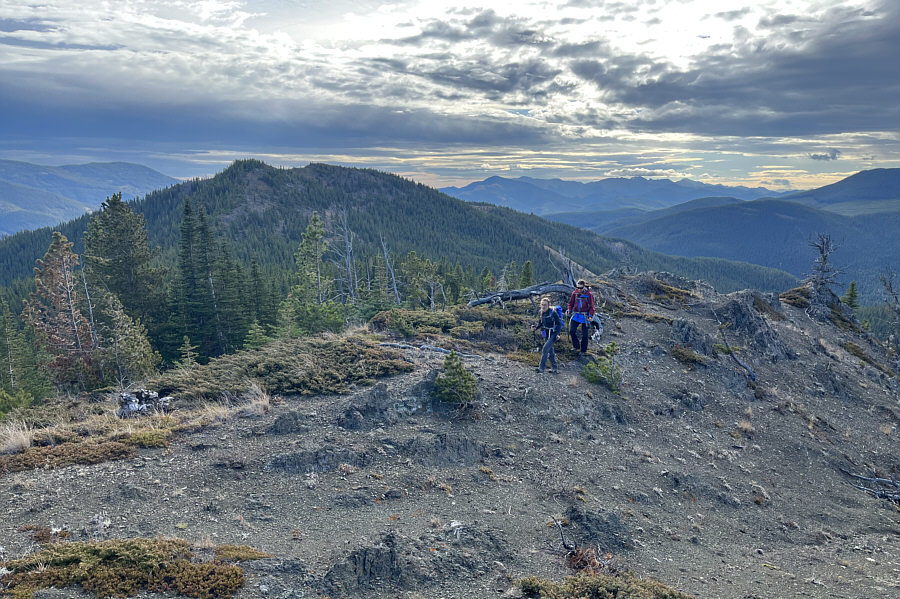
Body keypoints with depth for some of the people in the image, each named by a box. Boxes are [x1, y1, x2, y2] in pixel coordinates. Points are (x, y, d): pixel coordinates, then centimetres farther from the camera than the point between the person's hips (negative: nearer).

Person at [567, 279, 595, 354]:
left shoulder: (589, 294, -7)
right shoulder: (575, 293, 2)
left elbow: (591, 306, -5)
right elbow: (571, 303, 13)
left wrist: (591, 316, -16)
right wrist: (569, 310, -4)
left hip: (585, 316, -3)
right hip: (576, 315, 3)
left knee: (585, 334, 2)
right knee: (572, 331, -7)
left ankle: (583, 350, 16)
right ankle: (576, 346, 13)